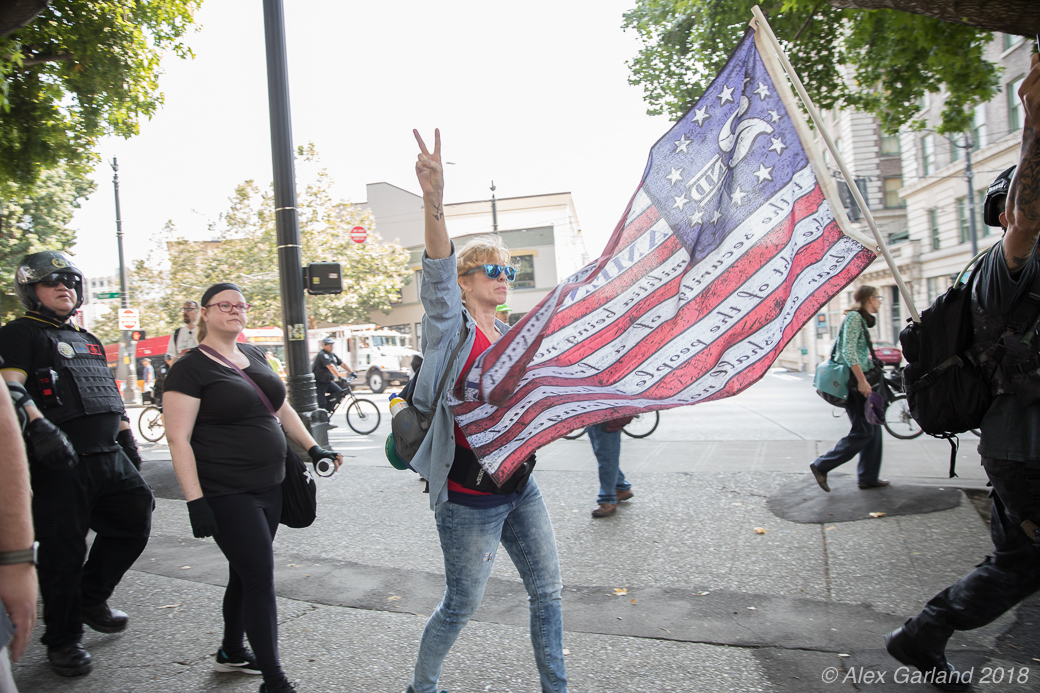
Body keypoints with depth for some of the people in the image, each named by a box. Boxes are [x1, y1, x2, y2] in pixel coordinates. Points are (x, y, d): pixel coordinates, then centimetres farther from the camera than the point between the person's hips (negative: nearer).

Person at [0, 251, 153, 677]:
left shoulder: (89, 342, 22)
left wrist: (126, 436, 24)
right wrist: (38, 425, -31)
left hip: (109, 457, 7)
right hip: (61, 463, -7)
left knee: (134, 520, 11)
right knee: (64, 552, 1)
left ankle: (92, 599, 31)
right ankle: (62, 641, 18)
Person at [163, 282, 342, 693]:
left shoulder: (254, 356, 11)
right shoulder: (190, 368, -10)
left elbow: (281, 407, 20)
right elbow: (178, 439, -15)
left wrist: (312, 447, 12)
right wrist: (195, 501, -20)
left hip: (268, 487, 7)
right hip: (227, 495, -7)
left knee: (246, 574, 18)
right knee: (261, 579, -5)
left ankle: (231, 652, 38)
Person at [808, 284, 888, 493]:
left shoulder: (861, 319, 19)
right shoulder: (854, 317, -12)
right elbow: (848, 352, -22)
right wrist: (862, 380, -24)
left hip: (857, 381, 10)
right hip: (854, 382, -10)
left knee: (873, 428, 12)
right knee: (864, 431, -7)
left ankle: (869, 477, 17)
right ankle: (822, 466, -4)